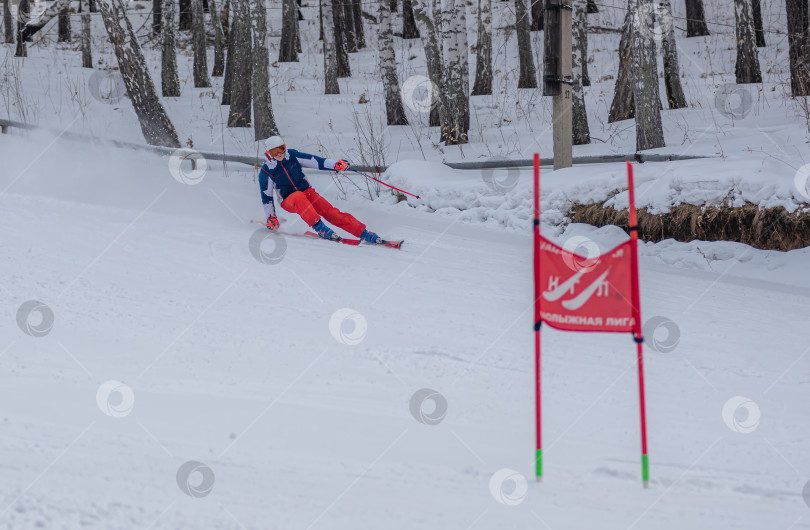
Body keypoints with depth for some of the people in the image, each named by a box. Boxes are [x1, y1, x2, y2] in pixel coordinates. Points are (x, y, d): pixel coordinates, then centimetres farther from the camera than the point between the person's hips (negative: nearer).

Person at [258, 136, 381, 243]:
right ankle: (319, 227, -45)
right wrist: (271, 218, 0)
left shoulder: (292, 156, -3)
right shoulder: (266, 172, -8)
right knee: (299, 197, -39)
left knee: (330, 212, -16)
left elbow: (315, 161, -2)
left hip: (308, 193, 3)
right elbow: (266, 197, 0)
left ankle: (364, 234, -19)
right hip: (288, 200, -3)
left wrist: (335, 165, -14)